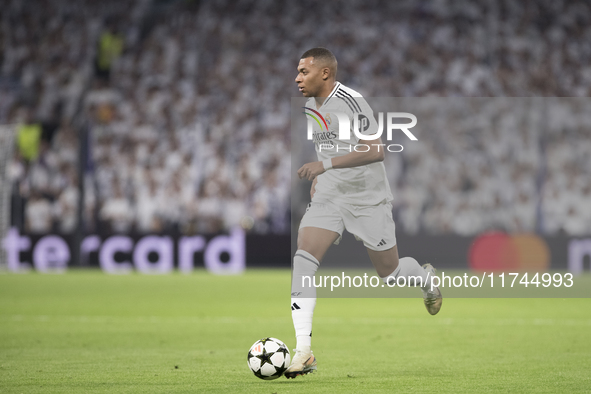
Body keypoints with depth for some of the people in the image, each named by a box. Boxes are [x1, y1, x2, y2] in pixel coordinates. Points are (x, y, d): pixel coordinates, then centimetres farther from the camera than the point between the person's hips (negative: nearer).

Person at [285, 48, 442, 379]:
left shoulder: (351, 102, -20)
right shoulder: (312, 105, 7)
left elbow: (376, 150, -29)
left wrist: (326, 165, -35)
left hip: (367, 199, -6)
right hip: (328, 198, 6)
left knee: (390, 274, 7)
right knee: (303, 259, -17)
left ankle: (426, 277, 46)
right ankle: (304, 351, -21)